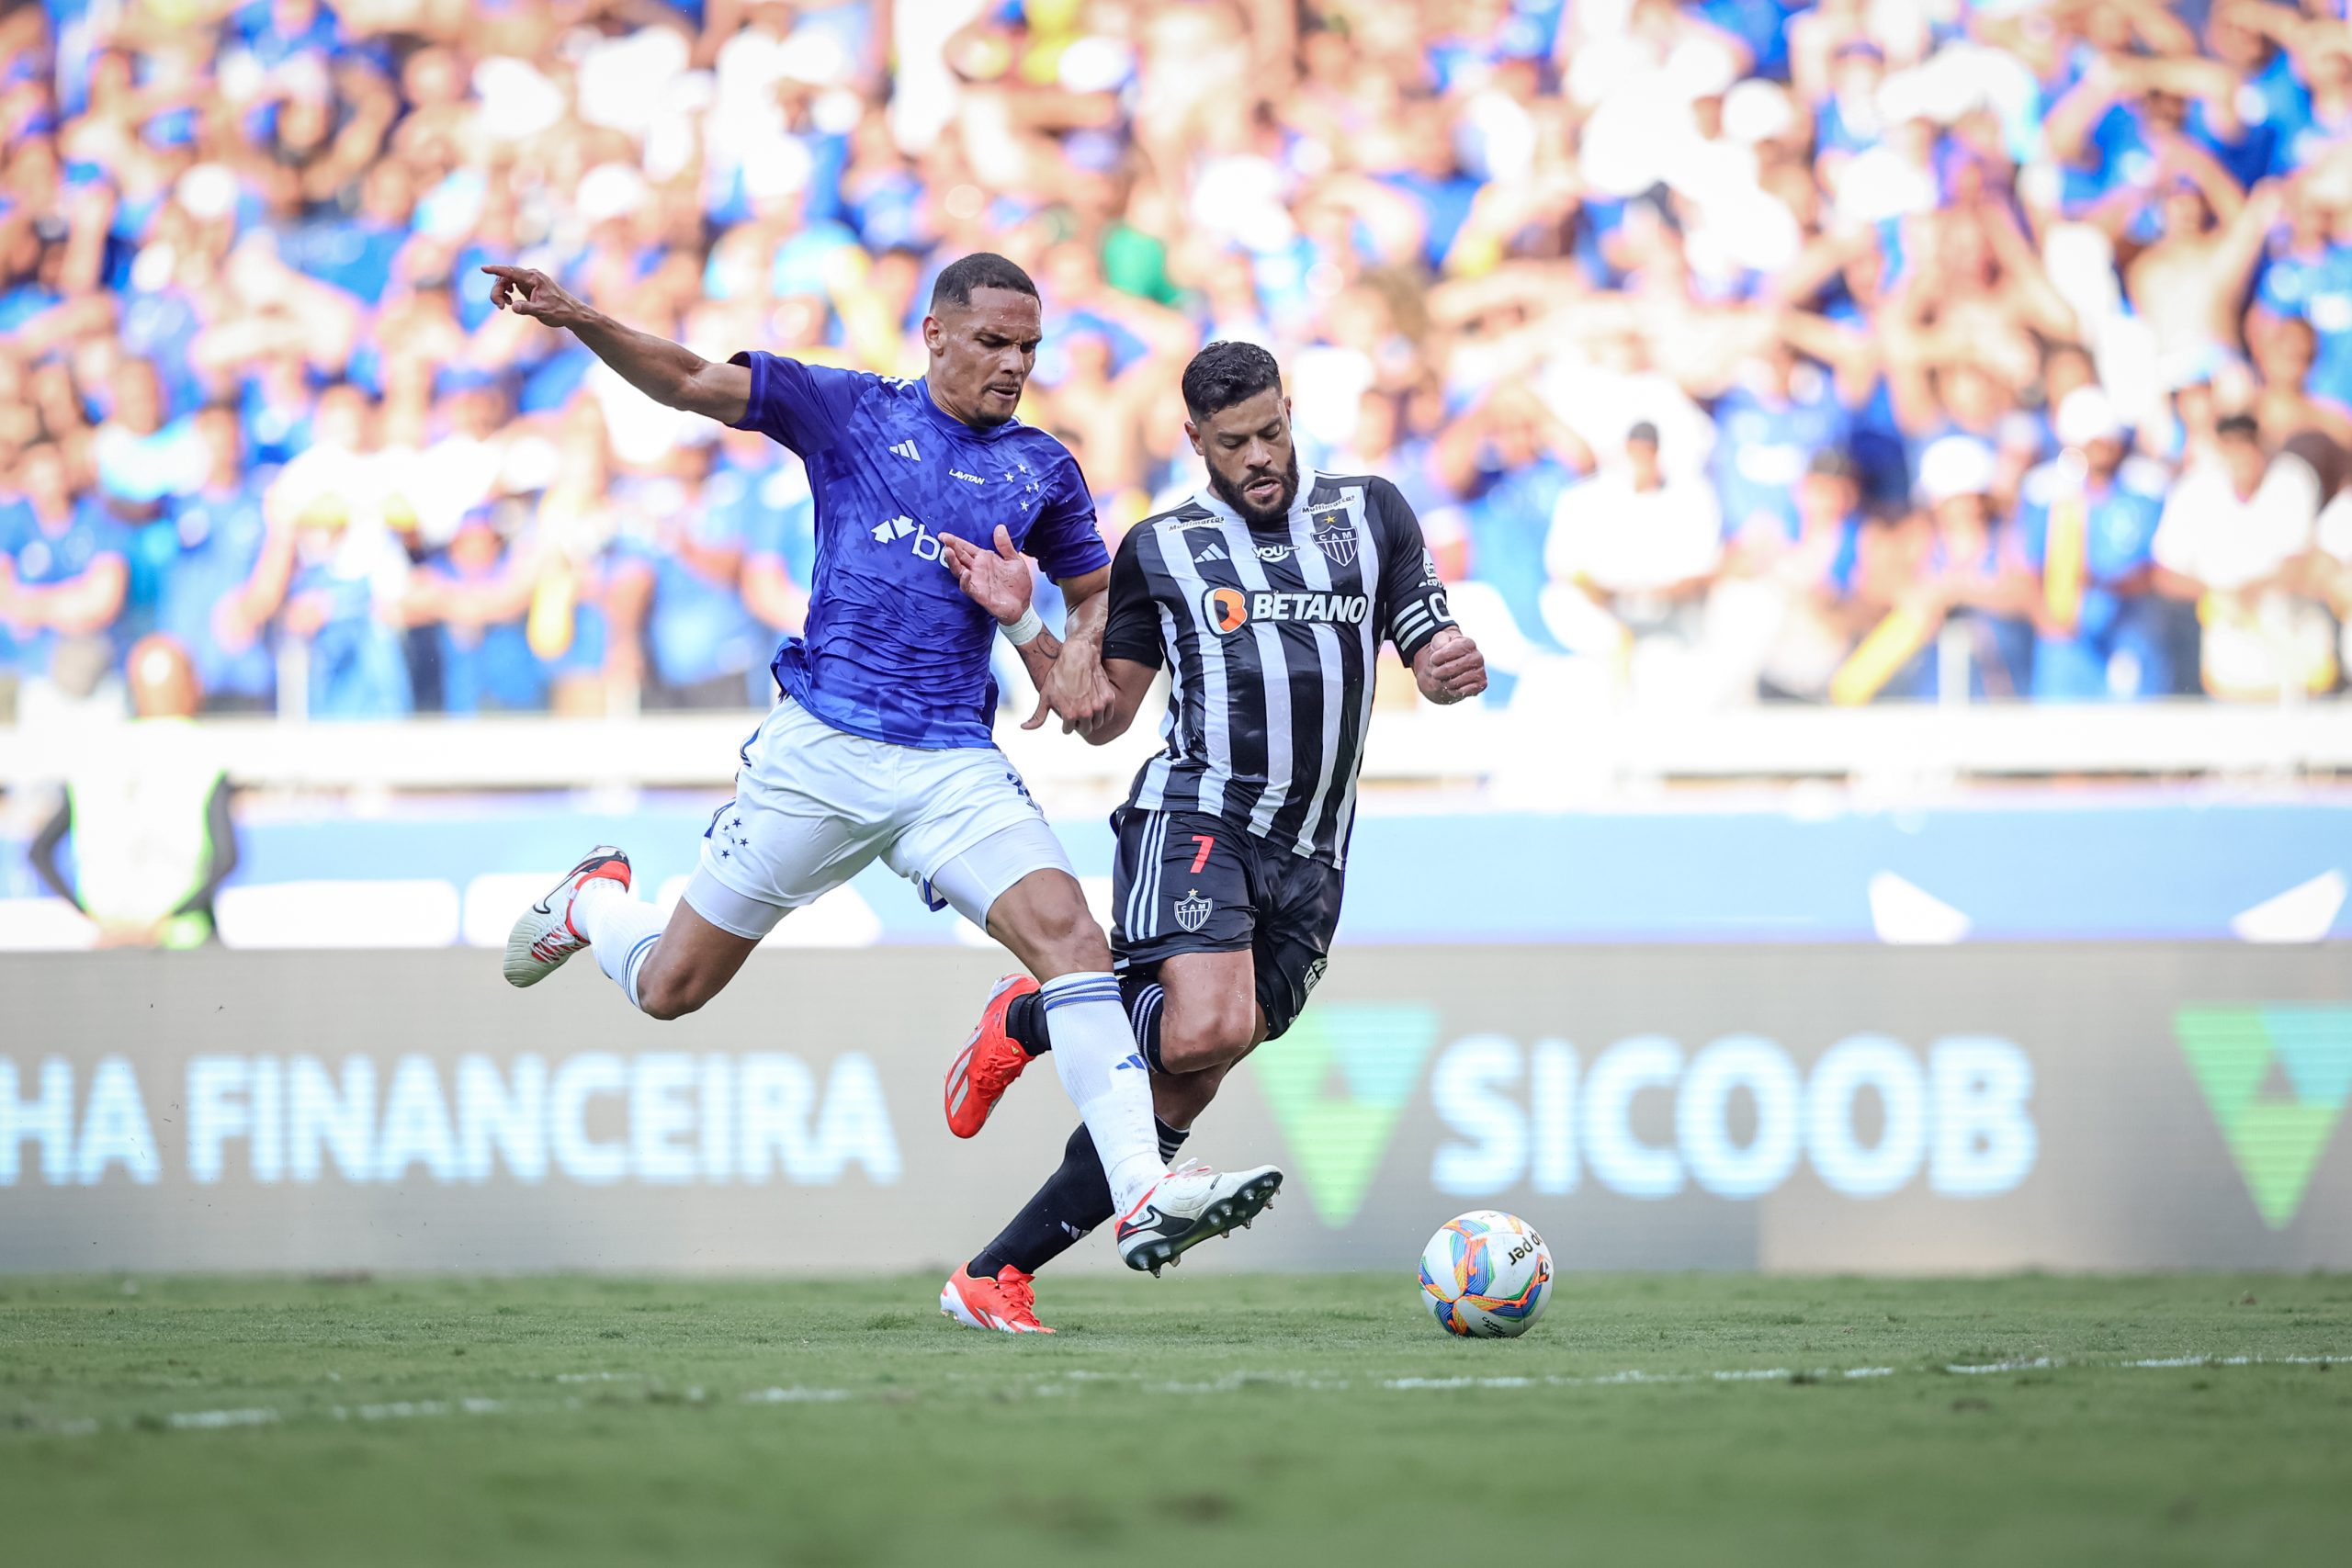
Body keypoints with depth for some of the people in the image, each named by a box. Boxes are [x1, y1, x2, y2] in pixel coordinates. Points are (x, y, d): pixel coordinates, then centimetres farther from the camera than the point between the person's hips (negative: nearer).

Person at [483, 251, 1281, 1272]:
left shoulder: (1042, 469, 11)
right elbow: (689, 383, -5)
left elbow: (1095, 591, 24)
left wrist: (1082, 652, 1)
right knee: (669, 988, 7)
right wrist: (579, 320, -22)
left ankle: (1145, 1198, -29)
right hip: (817, 750, -2)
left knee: (1068, 933, -23)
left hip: (954, 767, 2)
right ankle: (592, 901, 44)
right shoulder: (850, 411, 2)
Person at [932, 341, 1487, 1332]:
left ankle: (991, 1279, 7)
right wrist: (1020, 619, -3)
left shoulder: (1371, 514, 15)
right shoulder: (1161, 549, 9)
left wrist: (1453, 666, -10)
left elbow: (1433, 656, 14)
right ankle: (1027, 1019, 0)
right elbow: (1103, 716, 11)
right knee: (1208, 1027, -30)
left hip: (1308, 859, 3)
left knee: (1182, 1092, 0)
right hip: (1195, 814, -3)